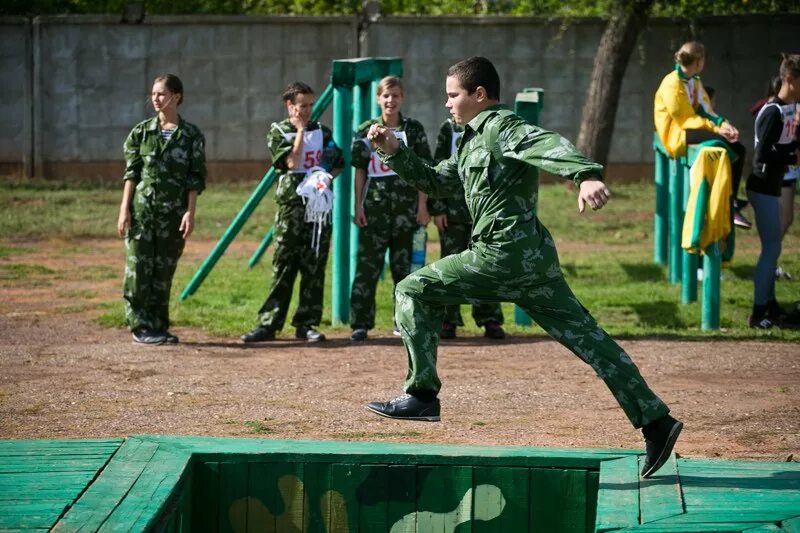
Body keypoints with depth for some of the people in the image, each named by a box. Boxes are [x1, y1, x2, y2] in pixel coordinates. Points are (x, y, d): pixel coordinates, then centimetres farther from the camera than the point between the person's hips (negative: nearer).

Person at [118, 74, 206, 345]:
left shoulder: (191, 135, 3)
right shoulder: (141, 132, 5)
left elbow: (195, 179, 2)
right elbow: (131, 173, 5)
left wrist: (190, 212, -5)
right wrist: (124, 208, -1)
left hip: (173, 211, 0)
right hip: (142, 208, 0)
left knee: (164, 271, 4)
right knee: (138, 268, -3)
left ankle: (159, 326, 12)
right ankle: (140, 326, 2)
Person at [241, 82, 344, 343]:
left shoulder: (322, 132, 12)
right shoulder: (278, 132, 2)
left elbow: (338, 164, 17)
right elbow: (292, 161, -12)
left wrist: (327, 178, -3)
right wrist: (300, 130, -6)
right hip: (291, 204, -3)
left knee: (314, 268, 2)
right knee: (283, 267, -4)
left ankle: (306, 324, 6)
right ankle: (268, 324, -1)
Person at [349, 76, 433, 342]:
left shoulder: (414, 129, 4)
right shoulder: (366, 130, 6)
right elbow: (360, 170, 7)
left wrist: (422, 206, -3)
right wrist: (358, 207, 1)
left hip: (406, 207, 0)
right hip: (374, 207, 0)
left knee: (404, 265, 5)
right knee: (367, 265, -4)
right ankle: (360, 323, -2)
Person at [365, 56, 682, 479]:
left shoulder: (500, 127, -4)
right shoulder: (474, 141, 26)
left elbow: (550, 145, -23)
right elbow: (437, 182, 35)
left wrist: (587, 175, -42)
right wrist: (394, 152, 21)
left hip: (505, 253, -10)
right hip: (533, 255, 10)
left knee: (414, 290, 1)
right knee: (586, 337, 5)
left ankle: (421, 395, -2)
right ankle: (655, 421, 1)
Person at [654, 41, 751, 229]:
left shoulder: (695, 82, 15)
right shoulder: (672, 84, -14)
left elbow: (705, 111, 10)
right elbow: (684, 119, -18)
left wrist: (723, 124, -10)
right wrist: (716, 129, -22)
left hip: (693, 128, 9)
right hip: (677, 133, -9)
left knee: (738, 148, -6)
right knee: (722, 144, -30)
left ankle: (733, 204, -6)